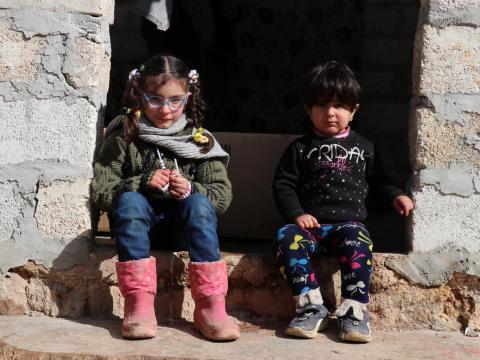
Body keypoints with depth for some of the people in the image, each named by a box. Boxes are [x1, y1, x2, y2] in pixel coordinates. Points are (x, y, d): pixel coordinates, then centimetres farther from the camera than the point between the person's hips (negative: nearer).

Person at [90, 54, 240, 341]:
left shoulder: (200, 140, 3)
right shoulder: (124, 138, -1)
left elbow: (223, 196, -3)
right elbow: (100, 193, -7)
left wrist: (190, 189, -22)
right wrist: (143, 183, -22)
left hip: (184, 226, 1)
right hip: (138, 223, 0)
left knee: (199, 204, -30)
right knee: (129, 201, -31)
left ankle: (210, 305, -33)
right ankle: (139, 302, -36)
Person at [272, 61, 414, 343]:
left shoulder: (363, 147, 17)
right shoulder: (301, 148, 12)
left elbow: (377, 180, 27)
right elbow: (283, 184, 8)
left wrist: (396, 195, 7)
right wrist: (296, 214, -7)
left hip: (349, 222, 0)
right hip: (310, 223, 0)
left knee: (357, 245, -35)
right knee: (286, 239, -32)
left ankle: (355, 311, -29)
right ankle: (311, 307, -31)